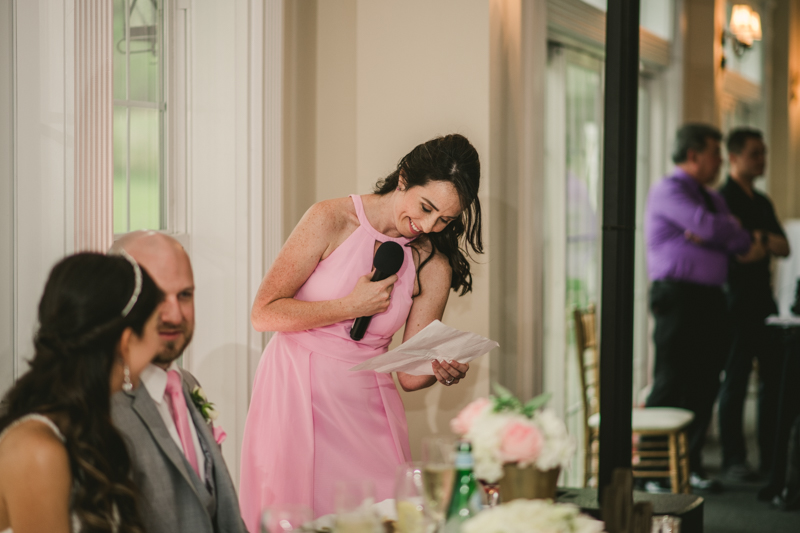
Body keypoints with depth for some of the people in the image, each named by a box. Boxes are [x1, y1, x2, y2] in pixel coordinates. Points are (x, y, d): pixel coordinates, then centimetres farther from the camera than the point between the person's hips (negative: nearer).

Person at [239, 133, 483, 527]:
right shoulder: (332, 221, -7)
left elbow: (410, 375, 3)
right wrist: (351, 307, -13)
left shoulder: (434, 268, 3)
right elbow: (264, 313, -10)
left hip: (367, 405, 3)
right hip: (299, 399, -3)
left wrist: (442, 371, -19)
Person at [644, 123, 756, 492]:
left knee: (704, 386, 8)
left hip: (711, 299, 8)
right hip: (678, 296, -8)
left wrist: (710, 235, -8)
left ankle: (691, 466, 16)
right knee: (670, 386, -7)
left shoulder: (711, 198, 21)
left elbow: (741, 243, 10)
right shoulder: (668, 191, -6)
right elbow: (707, 225, -20)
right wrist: (728, 227, 0)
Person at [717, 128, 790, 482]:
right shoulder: (723, 200, -7)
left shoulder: (762, 203, 17)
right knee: (735, 382, -3)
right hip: (738, 303, -8)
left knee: (774, 379, 7)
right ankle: (733, 460, 3)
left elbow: (784, 248, 5)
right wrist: (765, 243, -5)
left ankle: (772, 457, 14)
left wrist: (758, 239, -9)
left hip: (764, 300, 8)